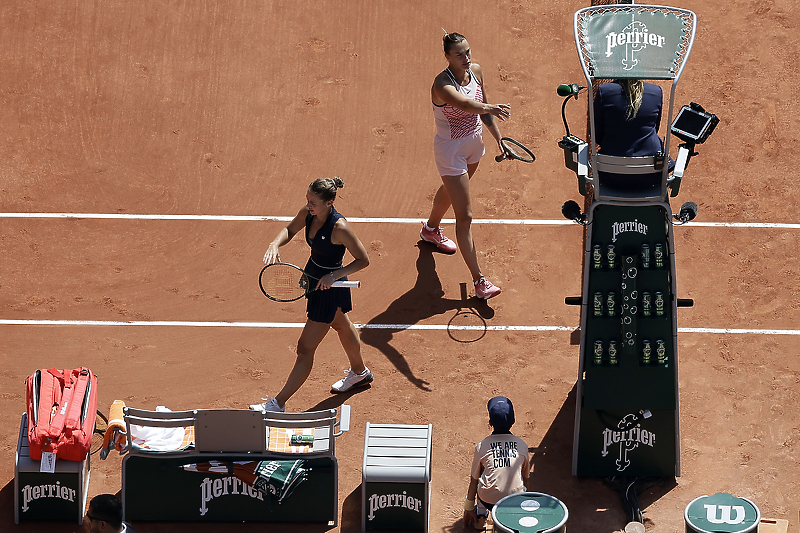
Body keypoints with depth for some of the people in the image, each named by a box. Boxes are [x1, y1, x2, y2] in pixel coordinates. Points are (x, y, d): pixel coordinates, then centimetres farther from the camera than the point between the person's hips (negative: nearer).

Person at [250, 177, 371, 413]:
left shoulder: (339, 227, -33)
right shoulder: (308, 213, -14)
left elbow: (363, 260, -23)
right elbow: (290, 230, 7)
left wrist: (333, 275, -30)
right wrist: (275, 244, -14)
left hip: (330, 288, -9)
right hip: (313, 276, 9)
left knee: (305, 348, -2)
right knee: (342, 325, 33)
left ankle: (278, 403, 8)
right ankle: (360, 372, 59)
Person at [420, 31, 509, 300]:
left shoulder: (476, 71, -8)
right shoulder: (442, 84, -31)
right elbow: (465, 104, -51)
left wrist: (499, 139, 4)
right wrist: (491, 108, -69)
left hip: (474, 142, 8)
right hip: (450, 150, -8)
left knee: (450, 190, 34)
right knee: (465, 217, -6)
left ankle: (431, 228, 65)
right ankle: (478, 280, -2)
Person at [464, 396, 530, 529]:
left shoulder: (482, 446, -4)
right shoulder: (521, 445, 0)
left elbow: (474, 481, 5)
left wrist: (468, 508, 18)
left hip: (489, 502, -1)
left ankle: (480, 515, 24)